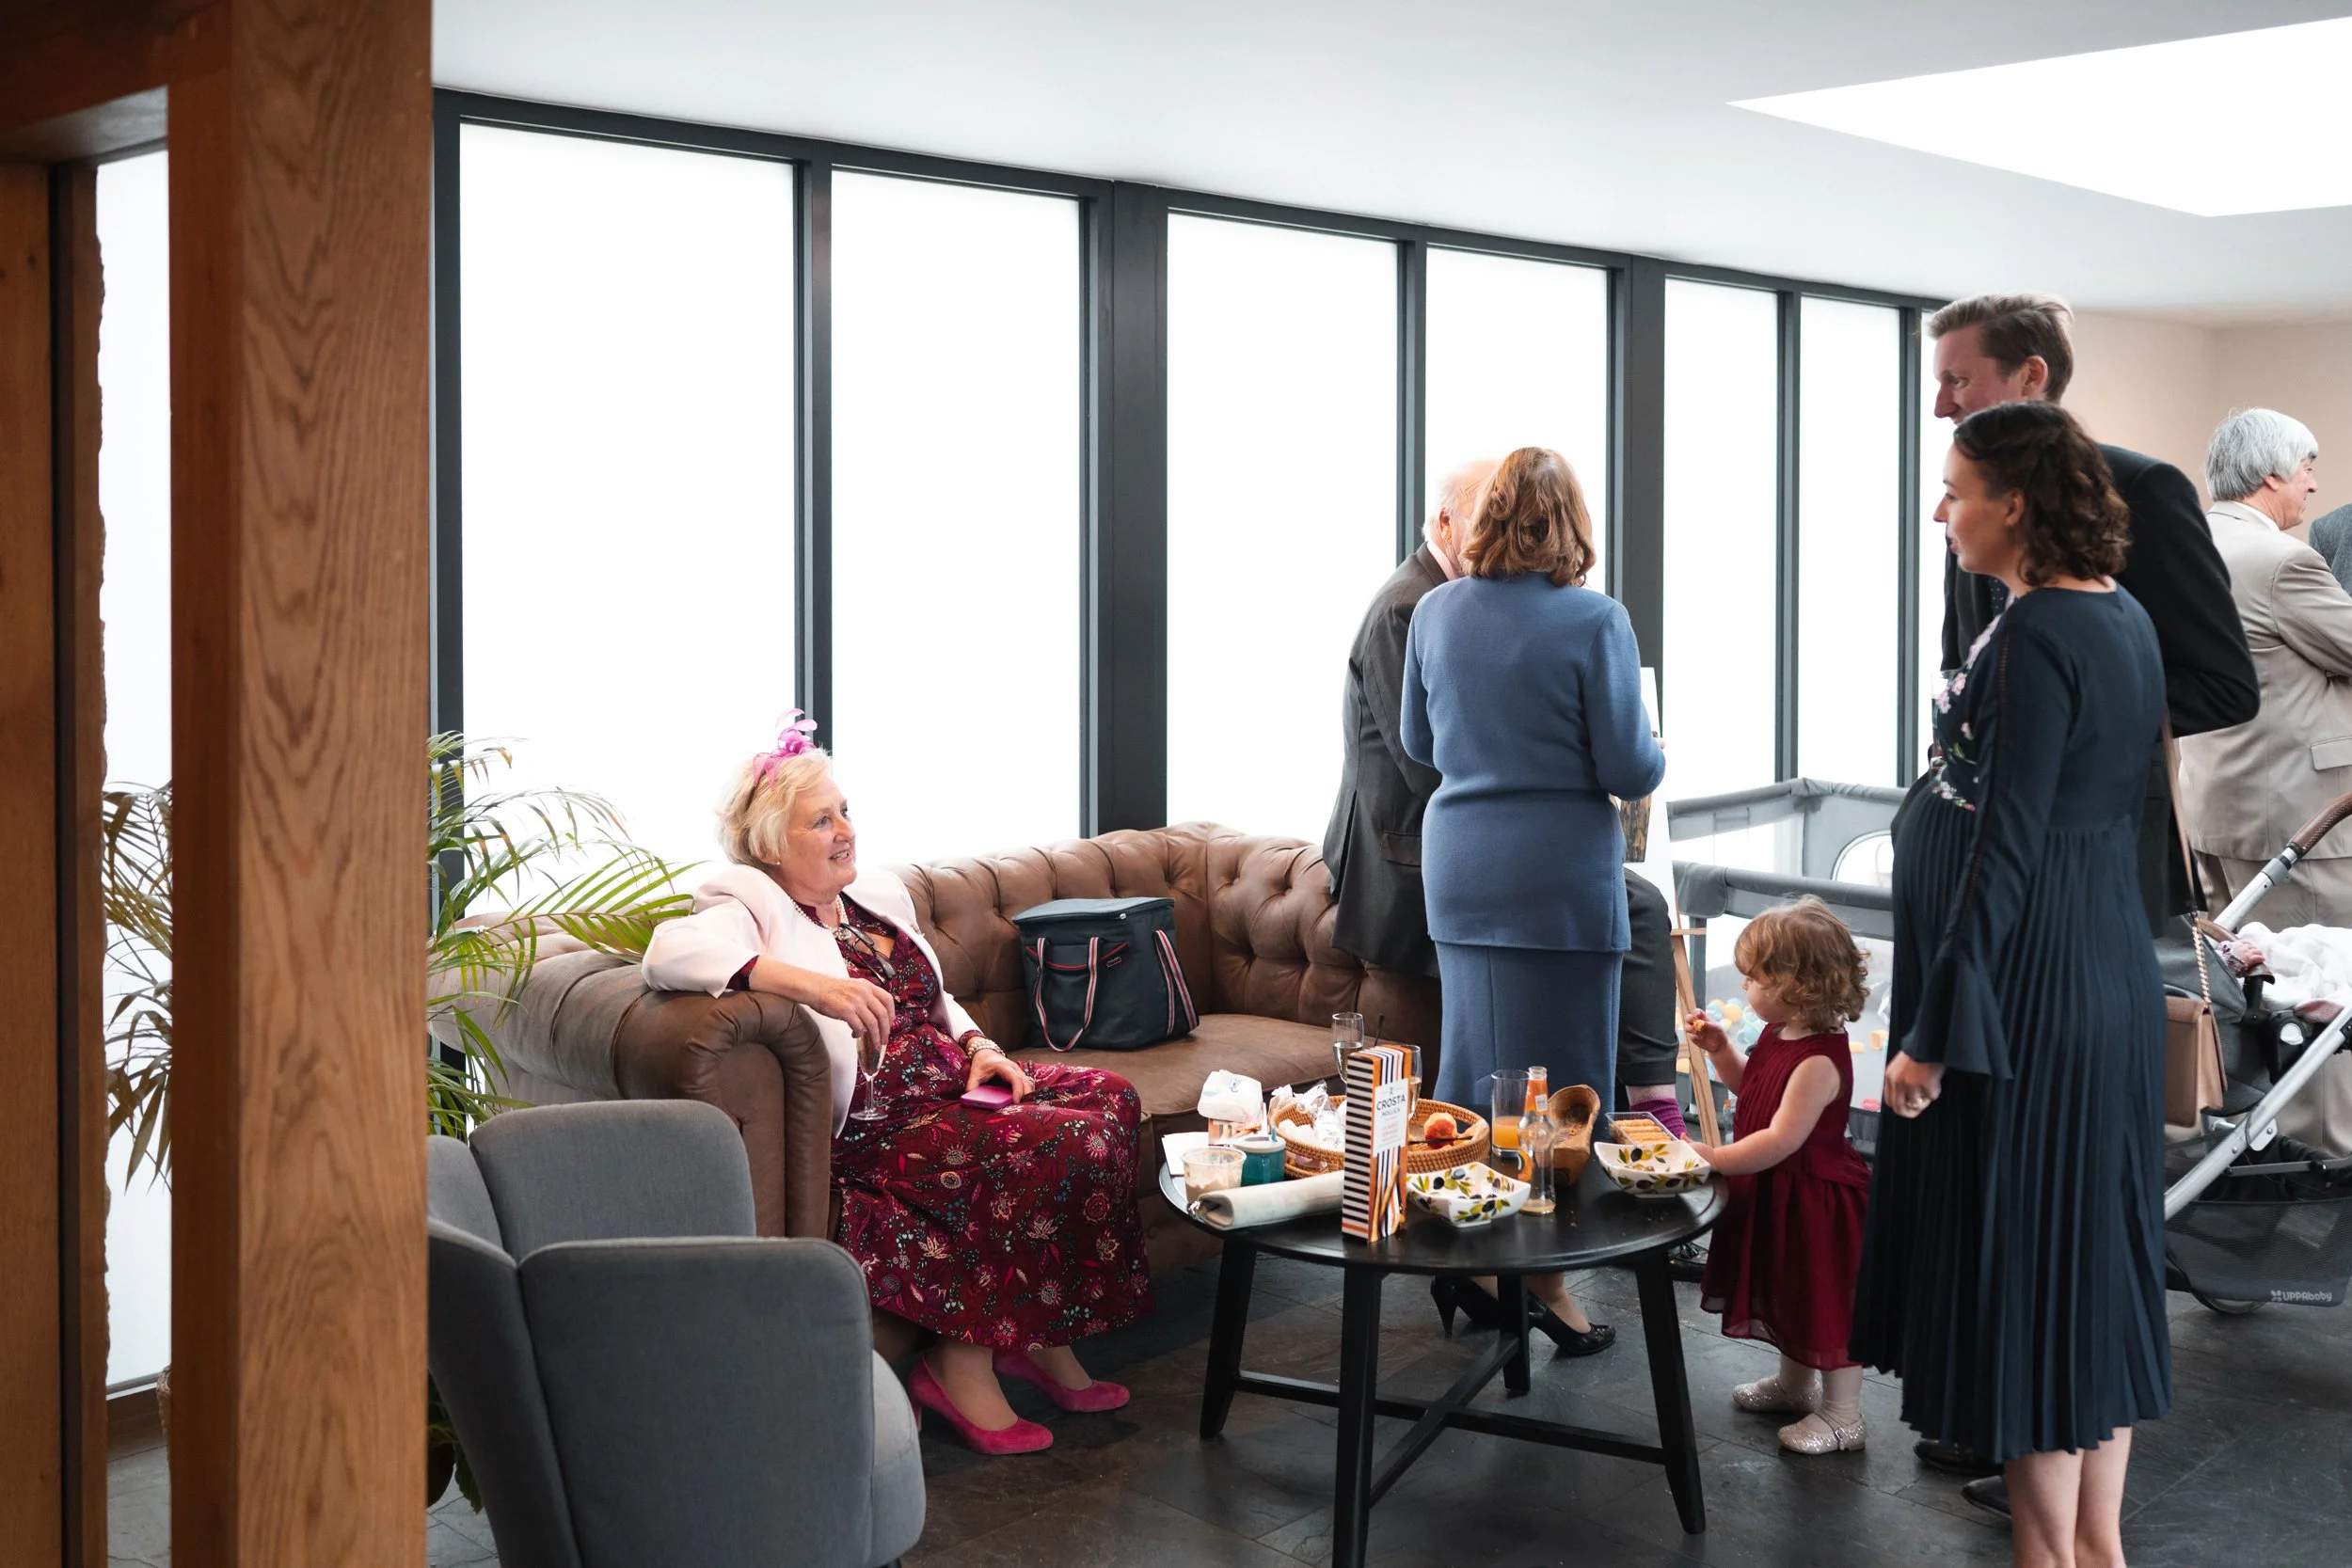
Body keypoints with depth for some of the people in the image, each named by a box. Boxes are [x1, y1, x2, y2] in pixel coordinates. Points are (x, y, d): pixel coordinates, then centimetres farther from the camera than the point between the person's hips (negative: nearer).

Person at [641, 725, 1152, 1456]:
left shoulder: (879, 896, 19)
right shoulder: (753, 909, -6)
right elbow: (671, 948, -28)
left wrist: (981, 1049, 6)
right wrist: (809, 983, -37)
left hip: (950, 1086, 9)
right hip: (873, 1128, -9)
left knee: (1110, 1097, -13)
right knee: (1072, 1148, -25)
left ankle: (1044, 1341, -7)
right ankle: (964, 1361, -13)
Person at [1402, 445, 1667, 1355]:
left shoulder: (1435, 612, 3)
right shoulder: (1594, 621, -12)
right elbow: (1630, 769, -11)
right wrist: (1653, 755, 11)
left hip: (1457, 866, 5)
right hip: (1559, 872, -5)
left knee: (1469, 1059, 15)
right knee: (1556, 1076, 3)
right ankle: (1544, 1275, 8)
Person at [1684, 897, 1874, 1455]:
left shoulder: (1819, 1060, -29)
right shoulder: (1778, 1035, 1)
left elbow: (1781, 1139, -32)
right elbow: (1750, 1087, 19)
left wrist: (1716, 1158, -27)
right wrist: (1719, 1049, 4)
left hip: (1816, 1199, -10)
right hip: (1777, 1197, 10)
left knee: (1827, 1303, 4)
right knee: (1788, 1294, 25)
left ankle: (1842, 1415, 17)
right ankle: (1795, 1382, 44)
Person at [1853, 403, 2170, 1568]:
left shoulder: (2035, 636, -18)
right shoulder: (2125, 620, 9)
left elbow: (2006, 852, -21)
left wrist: (1934, 1036, -18)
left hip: (2027, 990, -9)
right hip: (2111, 976, 9)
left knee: (2017, 1258, 1)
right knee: (2092, 1252, 15)